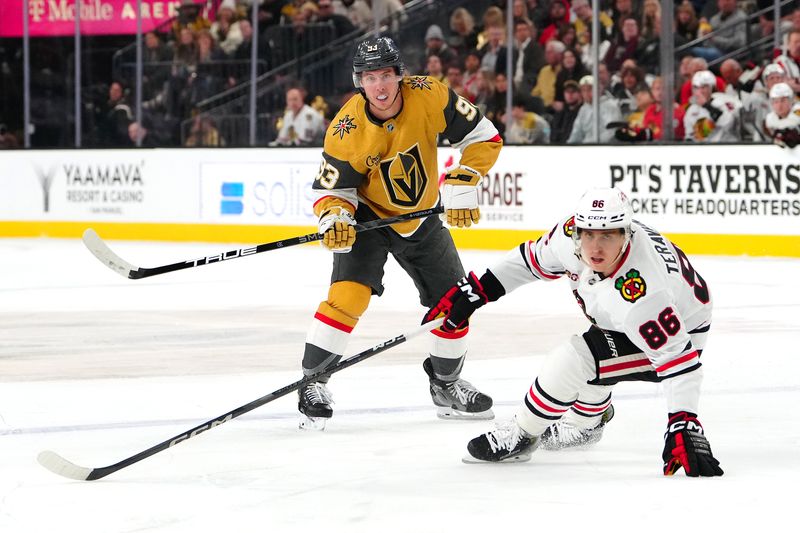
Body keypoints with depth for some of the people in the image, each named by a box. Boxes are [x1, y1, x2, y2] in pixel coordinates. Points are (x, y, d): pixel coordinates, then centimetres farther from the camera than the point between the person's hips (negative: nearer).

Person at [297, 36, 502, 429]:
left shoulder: (429, 97, -23)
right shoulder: (346, 131, -26)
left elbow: (484, 137, -14)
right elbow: (331, 189, -16)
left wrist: (463, 182, -26)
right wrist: (334, 217, -37)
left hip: (421, 217, 4)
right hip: (368, 216, -3)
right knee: (349, 293, -25)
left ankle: (446, 385, 33)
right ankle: (312, 383, -14)